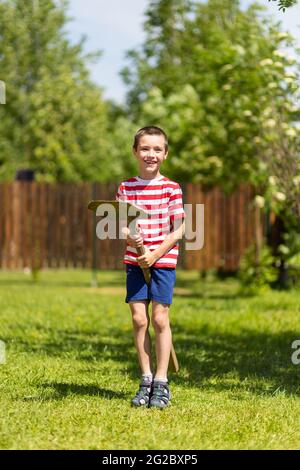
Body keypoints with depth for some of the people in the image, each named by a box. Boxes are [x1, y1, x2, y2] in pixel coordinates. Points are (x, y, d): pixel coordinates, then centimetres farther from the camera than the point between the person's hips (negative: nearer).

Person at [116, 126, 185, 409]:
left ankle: (161, 384, 3)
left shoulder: (171, 189, -2)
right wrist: (130, 238, -19)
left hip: (164, 260, -2)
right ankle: (146, 381, 10)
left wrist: (155, 254, -14)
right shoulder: (126, 188, 5)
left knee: (159, 318, -5)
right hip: (135, 260, 2)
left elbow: (179, 230, -4)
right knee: (139, 318, -1)